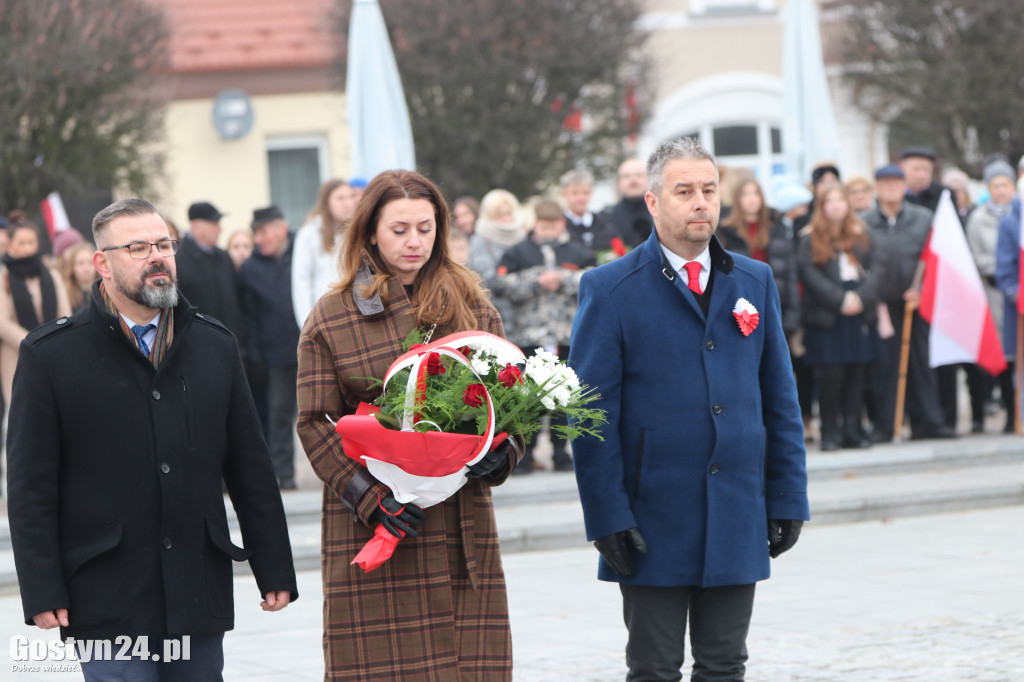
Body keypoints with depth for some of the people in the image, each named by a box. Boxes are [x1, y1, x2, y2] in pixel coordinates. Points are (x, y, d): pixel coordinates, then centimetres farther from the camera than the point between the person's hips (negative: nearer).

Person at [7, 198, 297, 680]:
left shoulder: (215, 345, 12)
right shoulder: (50, 354, 0)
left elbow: (250, 468, 14)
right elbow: (31, 486, -2)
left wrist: (275, 570, 10)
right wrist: (43, 594, -8)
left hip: (201, 603, 4)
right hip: (106, 602, -4)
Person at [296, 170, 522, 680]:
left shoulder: (473, 307, 11)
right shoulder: (330, 318, 3)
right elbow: (314, 423, 0)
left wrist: (500, 453, -7)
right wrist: (371, 497, -12)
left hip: (462, 519, 2)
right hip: (369, 525, -2)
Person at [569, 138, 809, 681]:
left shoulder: (754, 282, 10)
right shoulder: (609, 289, -3)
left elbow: (779, 398, 12)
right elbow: (592, 412, -6)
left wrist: (788, 499, 6)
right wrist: (608, 515, -12)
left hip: (738, 520, 4)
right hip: (652, 523, -4)